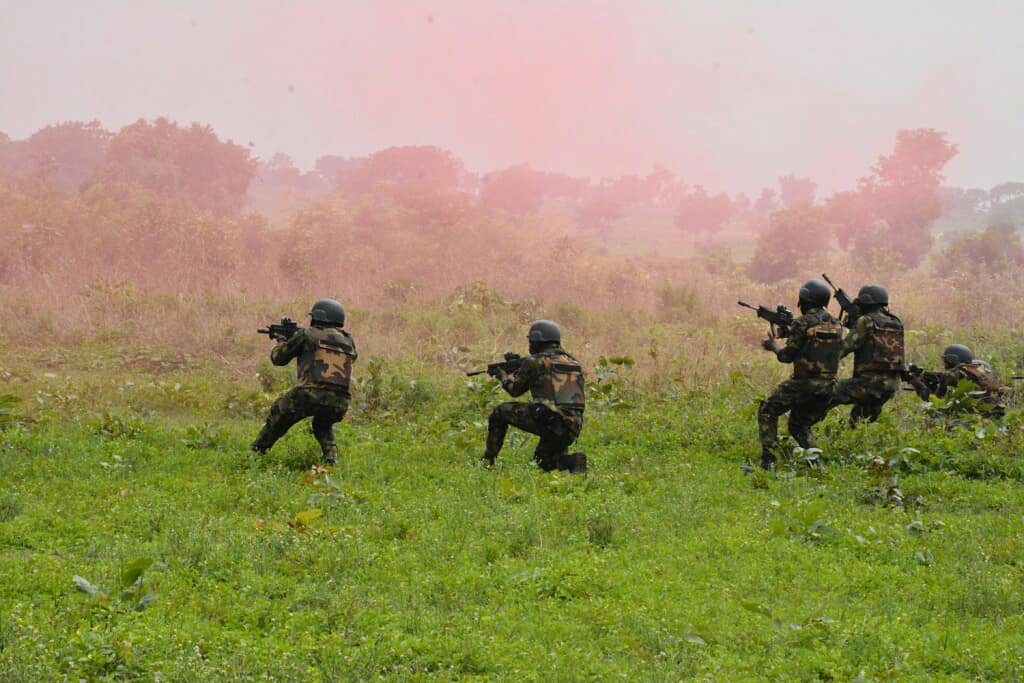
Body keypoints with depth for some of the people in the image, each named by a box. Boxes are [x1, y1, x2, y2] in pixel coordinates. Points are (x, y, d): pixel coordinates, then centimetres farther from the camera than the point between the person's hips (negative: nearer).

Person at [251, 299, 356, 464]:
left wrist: (282, 342, 42)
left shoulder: (307, 334, 7)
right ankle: (331, 456, 12)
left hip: (310, 395, -4)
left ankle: (257, 451, 36)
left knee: (279, 414, 26)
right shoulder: (348, 341, 18)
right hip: (339, 403, 4)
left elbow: (278, 358, 18)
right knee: (323, 426, 36)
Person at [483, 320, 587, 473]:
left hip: (546, 420, -6)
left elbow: (515, 389, 15)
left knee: (500, 413, 14)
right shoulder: (574, 363, 19)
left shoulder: (534, 362, 0)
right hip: (572, 428, 6)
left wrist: (504, 376, 37)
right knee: (543, 461, 26)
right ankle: (573, 461, -2)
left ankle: (487, 461, 16)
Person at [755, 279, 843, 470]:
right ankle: (814, 460, 1)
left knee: (767, 412, 10)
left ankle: (768, 461, -2)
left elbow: (787, 356, -10)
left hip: (804, 383, -6)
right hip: (828, 386, 6)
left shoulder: (802, 323, -12)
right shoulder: (835, 324, 8)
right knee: (799, 426, 23)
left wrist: (774, 346, 12)